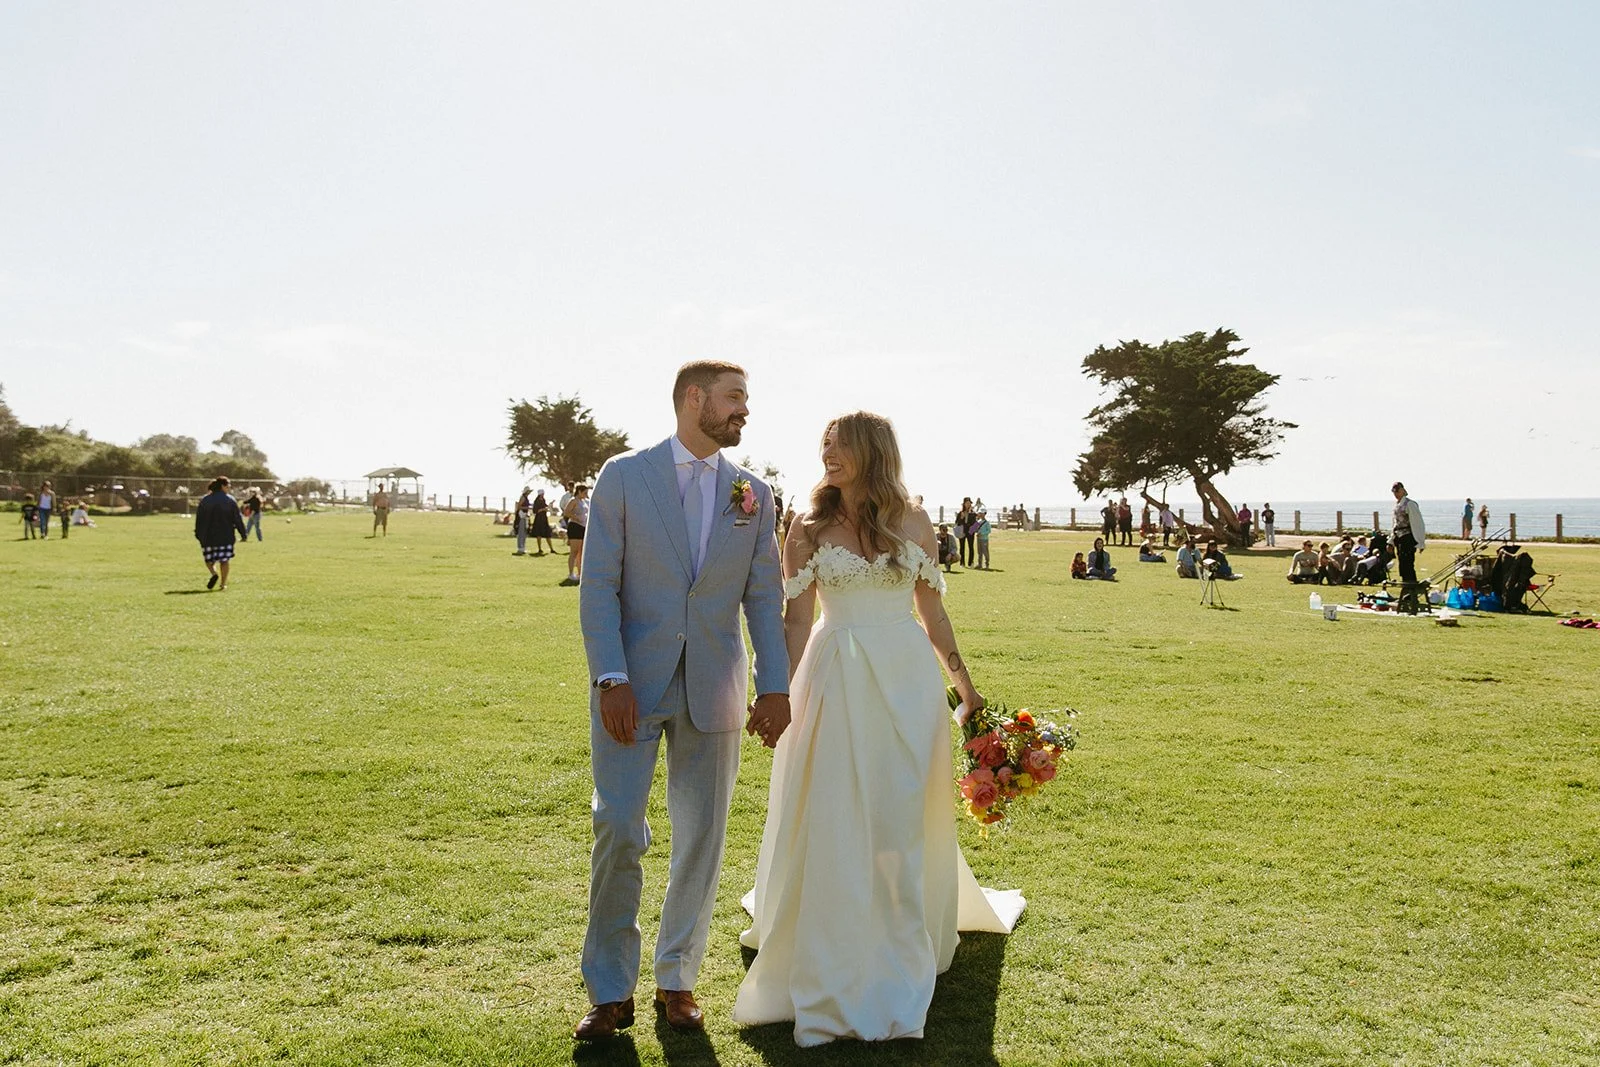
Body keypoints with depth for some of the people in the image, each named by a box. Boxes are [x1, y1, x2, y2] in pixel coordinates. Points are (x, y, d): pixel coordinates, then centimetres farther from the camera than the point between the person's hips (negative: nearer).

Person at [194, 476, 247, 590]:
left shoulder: (204, 500, 2)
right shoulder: (230, 500, -3)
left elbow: (199, 519, 4)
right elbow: (238, 519, -2)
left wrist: (198, 535, 12)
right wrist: (243, 534, 4)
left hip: (208, 537, 1)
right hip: (226, 536, -1)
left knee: (209, 559, 12)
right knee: (224, 560, 6)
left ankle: (214, 573, -17)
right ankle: (224, 583, 3)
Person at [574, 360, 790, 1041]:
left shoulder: (754, 493, 8)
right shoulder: (623, 476, -1)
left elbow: (765, 597, 8)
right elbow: (598, 586, -5)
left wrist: (775, 687, 0)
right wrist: (610, 679, -14)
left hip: (712, 690, 3)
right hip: (633, 684, -3)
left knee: (701, 838, 8)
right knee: (618, 832, -4)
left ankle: (677, 981, 25)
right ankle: (609, 992, 14)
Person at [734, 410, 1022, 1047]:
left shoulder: (913, 524, 5)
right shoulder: (809, 529, 2)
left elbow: (933, 611, 10)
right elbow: (794, 619, 0)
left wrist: (964, 683, 11)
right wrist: (780, 692, -9)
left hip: (908, 681, 1)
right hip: (836, 683, -1)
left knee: (901, 820, 8)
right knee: (833, 823, 2)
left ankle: (896, 973, 25)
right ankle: (832, 975, 19)